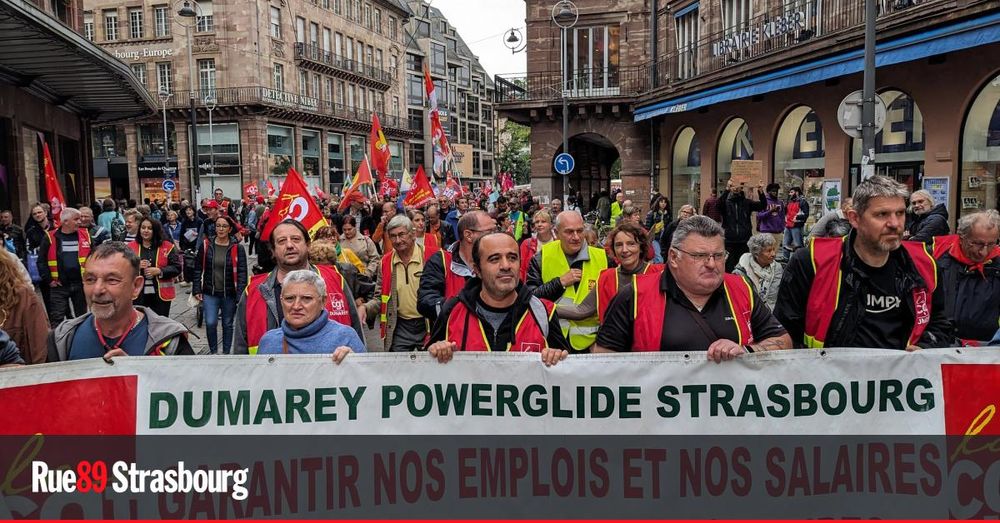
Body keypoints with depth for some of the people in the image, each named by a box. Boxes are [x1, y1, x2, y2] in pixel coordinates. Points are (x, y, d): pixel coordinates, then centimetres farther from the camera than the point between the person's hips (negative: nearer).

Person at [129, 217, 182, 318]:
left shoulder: (167, 246, -1)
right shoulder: (131, 247, 5)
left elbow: (177, 268, -4)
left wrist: (159, 271, -18)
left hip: (161, 294, -1)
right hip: (138, 294, 1)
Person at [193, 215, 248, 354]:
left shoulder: (237, 248, -6)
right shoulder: (205, 245, 0)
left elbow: (242, 273, -8)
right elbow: (198, 269, 5)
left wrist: (240, 295, -15)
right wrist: (196, 290, 1)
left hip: (229, 294, -1)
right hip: (210, 293, 1)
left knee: (227, 324, 11)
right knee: (210, 323, -8)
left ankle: (226, 352, 28)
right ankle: (213, 351, 15)